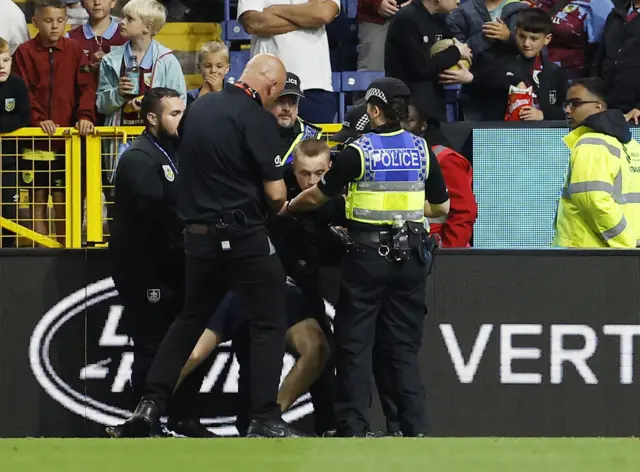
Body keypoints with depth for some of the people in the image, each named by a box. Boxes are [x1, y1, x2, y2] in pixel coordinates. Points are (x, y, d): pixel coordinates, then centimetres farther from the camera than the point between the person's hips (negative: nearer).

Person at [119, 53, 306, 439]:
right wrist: (278, 204, 7)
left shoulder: (199, 108, 6)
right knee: (269, 323, 3)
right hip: (243, 235, -6)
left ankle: (152, 403, 11)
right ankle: (264, 421, -1)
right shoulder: (258, 119, -14)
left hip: (199, 233, 6)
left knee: (191, 318, 19)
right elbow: (276, 194, -14)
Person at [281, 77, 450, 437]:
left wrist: (286, 208, 18)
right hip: (410, 257, 4)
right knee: (404, 346, 9)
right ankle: (416, 426, 2)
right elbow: (441, 207, 10)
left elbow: (317, 196, 0)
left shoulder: (360, 151, -8)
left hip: (368, 256, -4)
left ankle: (354, 427, -1)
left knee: (355, 344, 3)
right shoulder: (421, 150, 2)